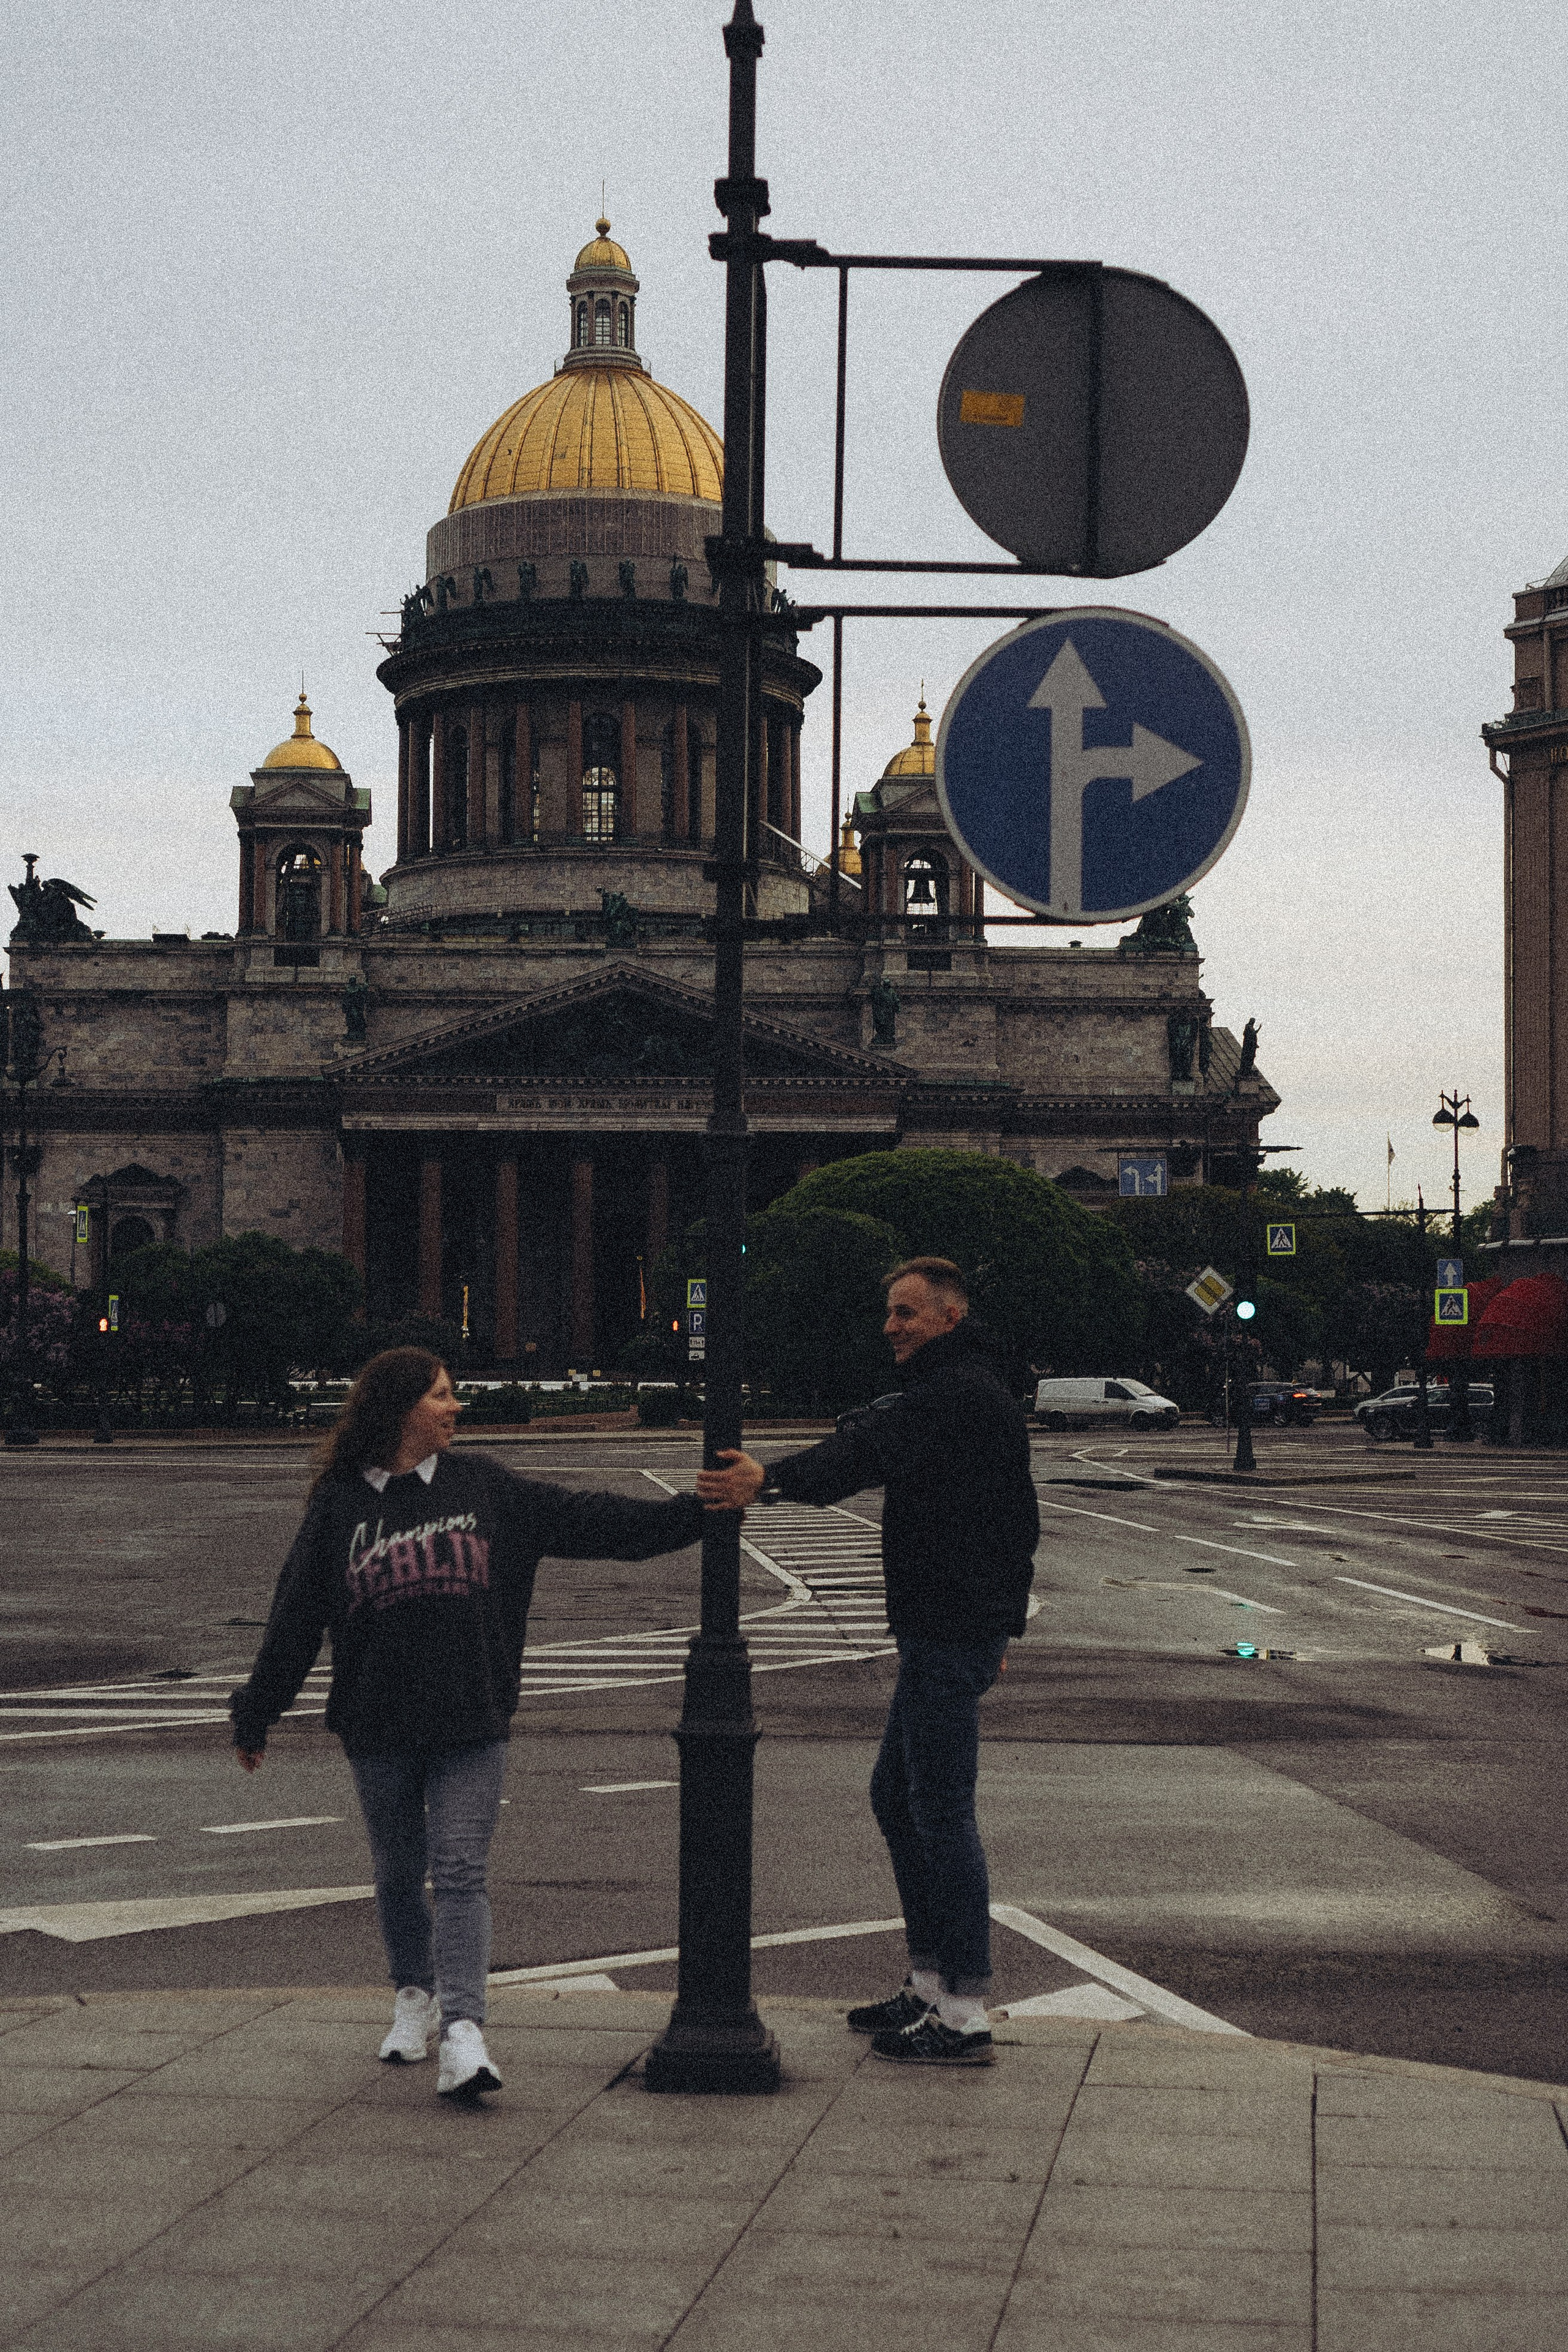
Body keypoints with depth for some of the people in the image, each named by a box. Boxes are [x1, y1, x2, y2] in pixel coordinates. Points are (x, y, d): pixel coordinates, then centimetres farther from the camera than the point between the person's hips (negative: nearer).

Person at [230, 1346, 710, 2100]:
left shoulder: (485, 1487, 6)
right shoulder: (339, 1506, 3)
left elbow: (586, 1521, 7)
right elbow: (296, 1618, 6)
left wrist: (695, 1515, 3)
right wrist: (256, 1716, 8)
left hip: (472, 1725, 0)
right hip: (379, 1730, 1)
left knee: (460, 1873, -10)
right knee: (399, 1874, 13)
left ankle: (462, 2032, -18)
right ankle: (414, 1996, 36)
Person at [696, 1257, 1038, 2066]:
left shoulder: (959, 1394, -16)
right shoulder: (960, 1390, 19)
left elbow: (870, 1451, -32)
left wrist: (774, 1479, -43)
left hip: (949, 1635, -11)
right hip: (945, 1630, 11)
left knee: (941, 1811, -8)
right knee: (897, 1796, 17)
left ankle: (964, 2015, -5)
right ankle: (930, 1984, 23)